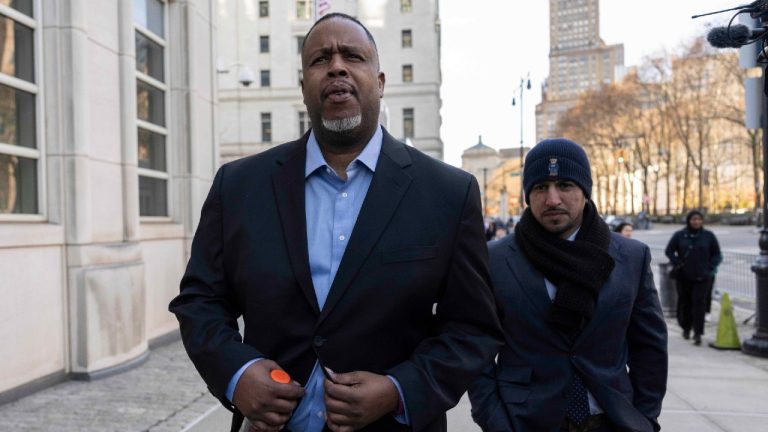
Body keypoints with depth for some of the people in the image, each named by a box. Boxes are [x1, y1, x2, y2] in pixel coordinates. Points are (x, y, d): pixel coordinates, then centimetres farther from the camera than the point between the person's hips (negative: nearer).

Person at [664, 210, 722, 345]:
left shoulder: (709, 236, 2)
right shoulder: (679, 235, 0)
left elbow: (717, 254, 9)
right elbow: (669, 251, 6)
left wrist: (710, 268, -3)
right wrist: (677, 263, -7)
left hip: (702, 277, -1)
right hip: (684, 277, 1)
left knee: (699, 303, -9)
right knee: (685, 302, 9)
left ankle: (698, 333, -8)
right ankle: (686, 328, 29)